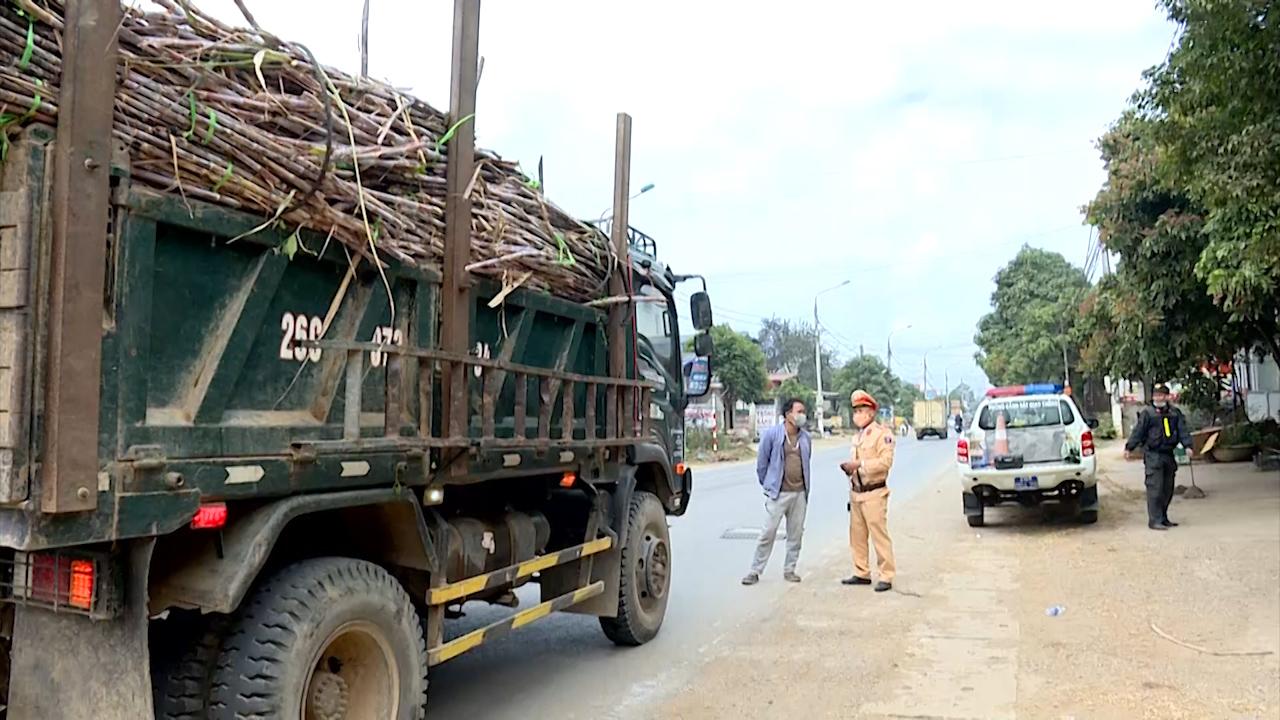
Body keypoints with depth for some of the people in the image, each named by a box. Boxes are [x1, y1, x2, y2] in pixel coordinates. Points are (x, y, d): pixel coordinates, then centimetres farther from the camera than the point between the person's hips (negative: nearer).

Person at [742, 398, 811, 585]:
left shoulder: (805, 437, 4)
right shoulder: (772, 434, -8)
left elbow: (806, 463, 13)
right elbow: (762, 462, 0)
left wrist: (805, 487, 11)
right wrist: (768, 485, 6)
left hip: (800, 493, 4)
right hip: (779, 493, -4)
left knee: (796, 533, 9)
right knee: (768, 532, -3)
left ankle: (789, 570, 23)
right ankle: (755, 571, 5)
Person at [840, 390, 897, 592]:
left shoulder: (882, 433, -8)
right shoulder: (858, 436, 18)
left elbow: (886, 461, -18)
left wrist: (860, 464, -22)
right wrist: (849, 467, 6)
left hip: (874, 494, -8)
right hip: (856, 493, 8)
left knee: (879, 536, -4)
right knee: (857, 536, 11)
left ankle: (886, 577, 3)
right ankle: (862, 573, 20)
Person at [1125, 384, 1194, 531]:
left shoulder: (1175, 413, 10)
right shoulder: (1147, 413, -2)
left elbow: (1183, 430, 5)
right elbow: (1138, 431, -4)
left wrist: (1187, 446, -10)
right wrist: (1129, 448, -9)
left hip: (1169, 454, 6)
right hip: (1153, 455, -6)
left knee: (1168, 488, 11)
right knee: (1155, 488, -10)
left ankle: (1163, 518, 22)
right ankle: (1154, 520, -8)